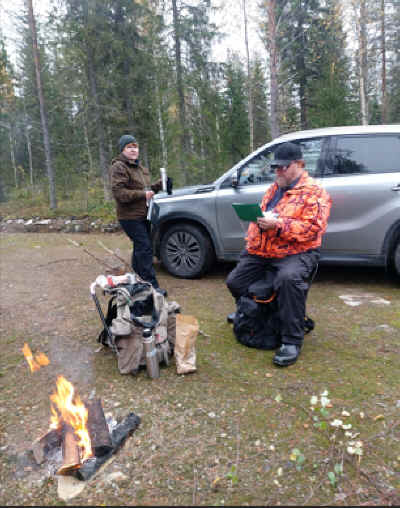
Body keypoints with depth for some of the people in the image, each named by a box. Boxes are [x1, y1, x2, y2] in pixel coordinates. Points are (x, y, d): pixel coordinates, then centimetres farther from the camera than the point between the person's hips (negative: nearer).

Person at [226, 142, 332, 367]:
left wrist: (278, 225, -24)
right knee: (234, 282, 4)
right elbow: (258, 216, 26)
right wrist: (251, 243, 8)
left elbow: (313, 228, -16)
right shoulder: (273, 189, 20)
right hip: (260, 252, 8)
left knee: (288, 278, -38)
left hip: (296, 252, -7)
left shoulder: (315, 192, -4)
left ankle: (292, 341, -26)